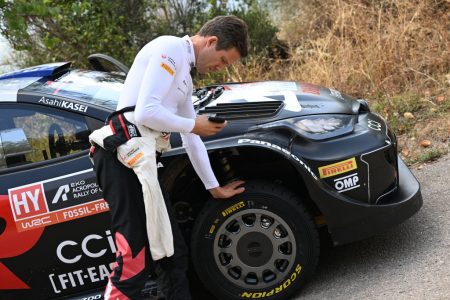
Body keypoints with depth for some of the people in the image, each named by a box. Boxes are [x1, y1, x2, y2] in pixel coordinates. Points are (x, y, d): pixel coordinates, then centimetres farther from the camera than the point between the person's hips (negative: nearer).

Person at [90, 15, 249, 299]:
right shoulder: (170, 48, -5)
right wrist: (193, 124, -3)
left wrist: (213, 186, 35)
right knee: (135, 258, -12)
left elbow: (191, 140, 30)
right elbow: (145, 112, -18)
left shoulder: (184, 75, 25)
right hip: (123, 156, -10)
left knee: (172, 253, 12)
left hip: (141, 160, 10)